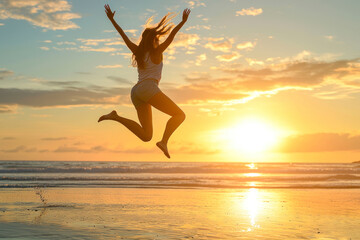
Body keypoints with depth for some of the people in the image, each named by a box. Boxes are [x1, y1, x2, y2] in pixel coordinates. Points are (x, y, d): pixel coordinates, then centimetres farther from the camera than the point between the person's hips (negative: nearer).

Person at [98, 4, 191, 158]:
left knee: (146, 136, 1)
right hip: (148, 88, -7)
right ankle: (164, 141, -27)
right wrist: (183, 22, -4)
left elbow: (124, 36, 27)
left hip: (136, 92, 7)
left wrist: (112, 19, 33)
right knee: (179, 114, -6)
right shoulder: (157, 52, 9)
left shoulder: (138, 52, 24)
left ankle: (115, 117, -10)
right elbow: (170, 37, -3)